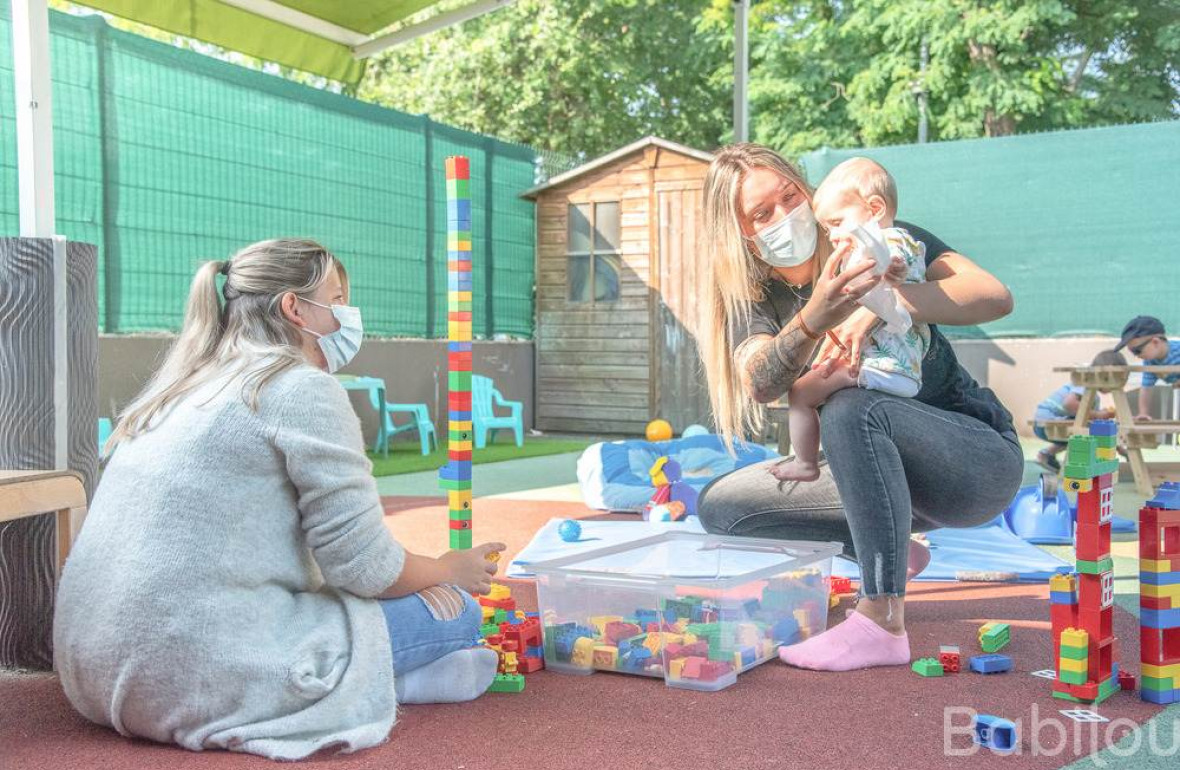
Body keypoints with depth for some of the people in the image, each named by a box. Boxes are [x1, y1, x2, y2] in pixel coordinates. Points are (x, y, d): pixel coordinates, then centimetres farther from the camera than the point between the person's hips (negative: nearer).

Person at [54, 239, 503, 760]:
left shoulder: (181, 388, 17)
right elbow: (365, 567, -11)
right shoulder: (304, 389, -9)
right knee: (455, 610, 4)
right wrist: (452, 570, 11)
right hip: (208, 679, -9)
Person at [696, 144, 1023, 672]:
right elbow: (760, 385, -24)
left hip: (981, 458, -5)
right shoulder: (751, 297, -2)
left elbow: (996, 297, -20)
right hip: (874, 470, 6)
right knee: (720, 505, -7)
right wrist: (811, 323, -45)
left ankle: (881, 625, -33)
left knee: (851, 409, -36)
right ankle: (889, 552, 1)